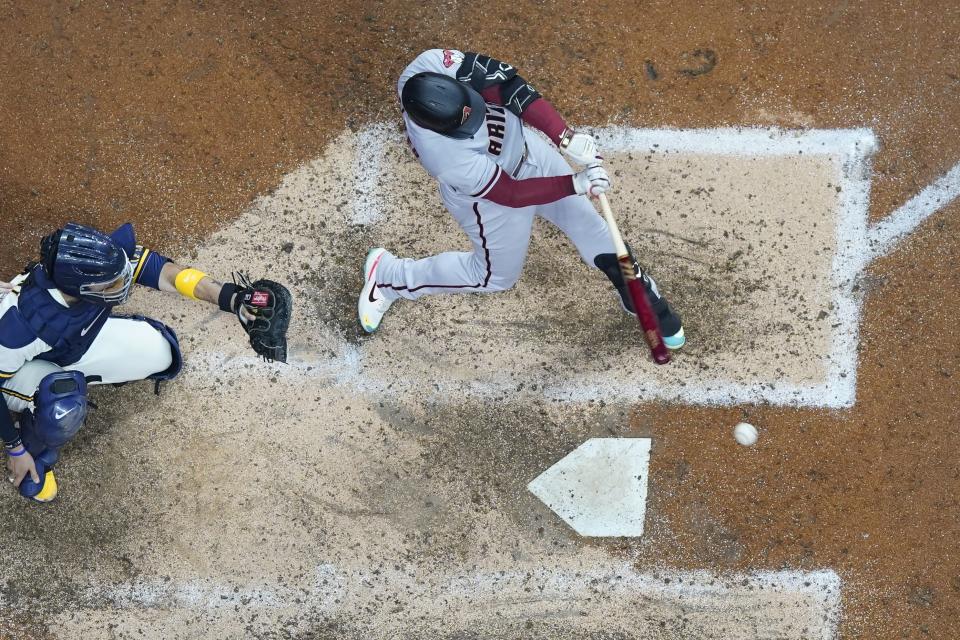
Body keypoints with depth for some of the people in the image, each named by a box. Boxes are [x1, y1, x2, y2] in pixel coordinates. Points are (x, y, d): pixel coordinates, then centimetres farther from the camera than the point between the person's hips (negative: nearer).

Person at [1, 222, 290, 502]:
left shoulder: (99, 258, -34)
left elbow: (158, 269, -23)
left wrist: (229, 296, -33)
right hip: (27, 363, -5)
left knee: (159, 352, -6)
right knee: (62, 410, -35)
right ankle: (38, 455, -1)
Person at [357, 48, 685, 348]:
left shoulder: (430, 66, -35)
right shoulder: (450, 161, -44)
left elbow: (500, 80, -27)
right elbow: (512, 193, -29)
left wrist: (563, 135, -32)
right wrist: (575, 184, -29)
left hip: (524, 145, 5)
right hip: (492, 198, -5)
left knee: (584, 220, 15)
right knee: (496, 275, 21)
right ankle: (387, 277, 38)